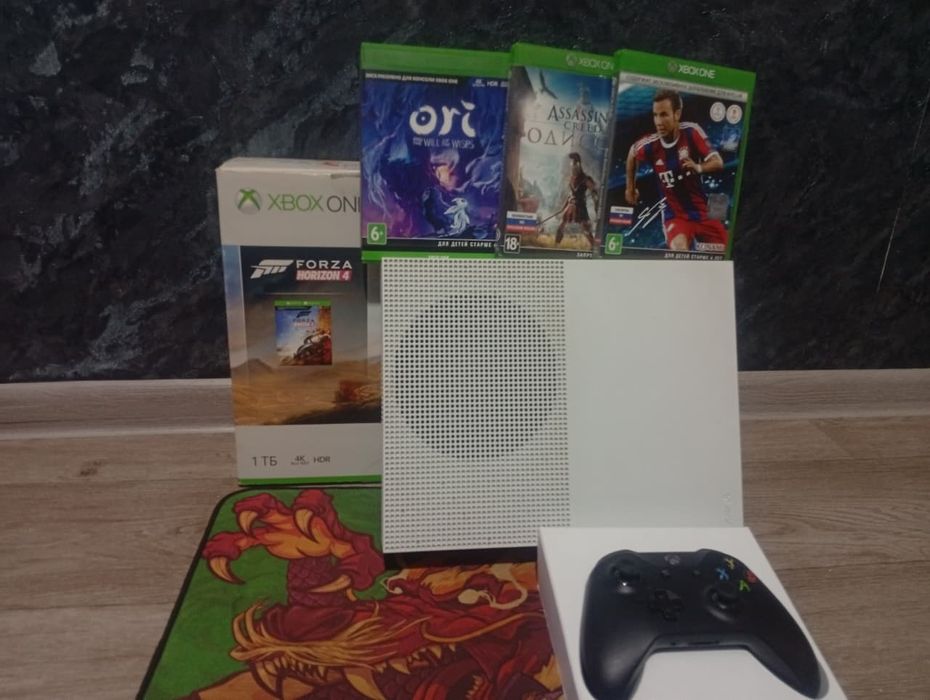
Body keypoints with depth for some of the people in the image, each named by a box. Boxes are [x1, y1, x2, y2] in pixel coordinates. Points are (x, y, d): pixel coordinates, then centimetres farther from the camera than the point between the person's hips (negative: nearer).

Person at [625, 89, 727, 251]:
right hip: (674, 214, -2)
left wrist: (698, 168, -34)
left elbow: (718, 162, -13)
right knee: (679, 249, -31)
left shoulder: (691, 131, -14)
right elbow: (632, 155, 9)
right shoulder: (649, 145, -15)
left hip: (703, 210, 3)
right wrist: (630, 188, 17)